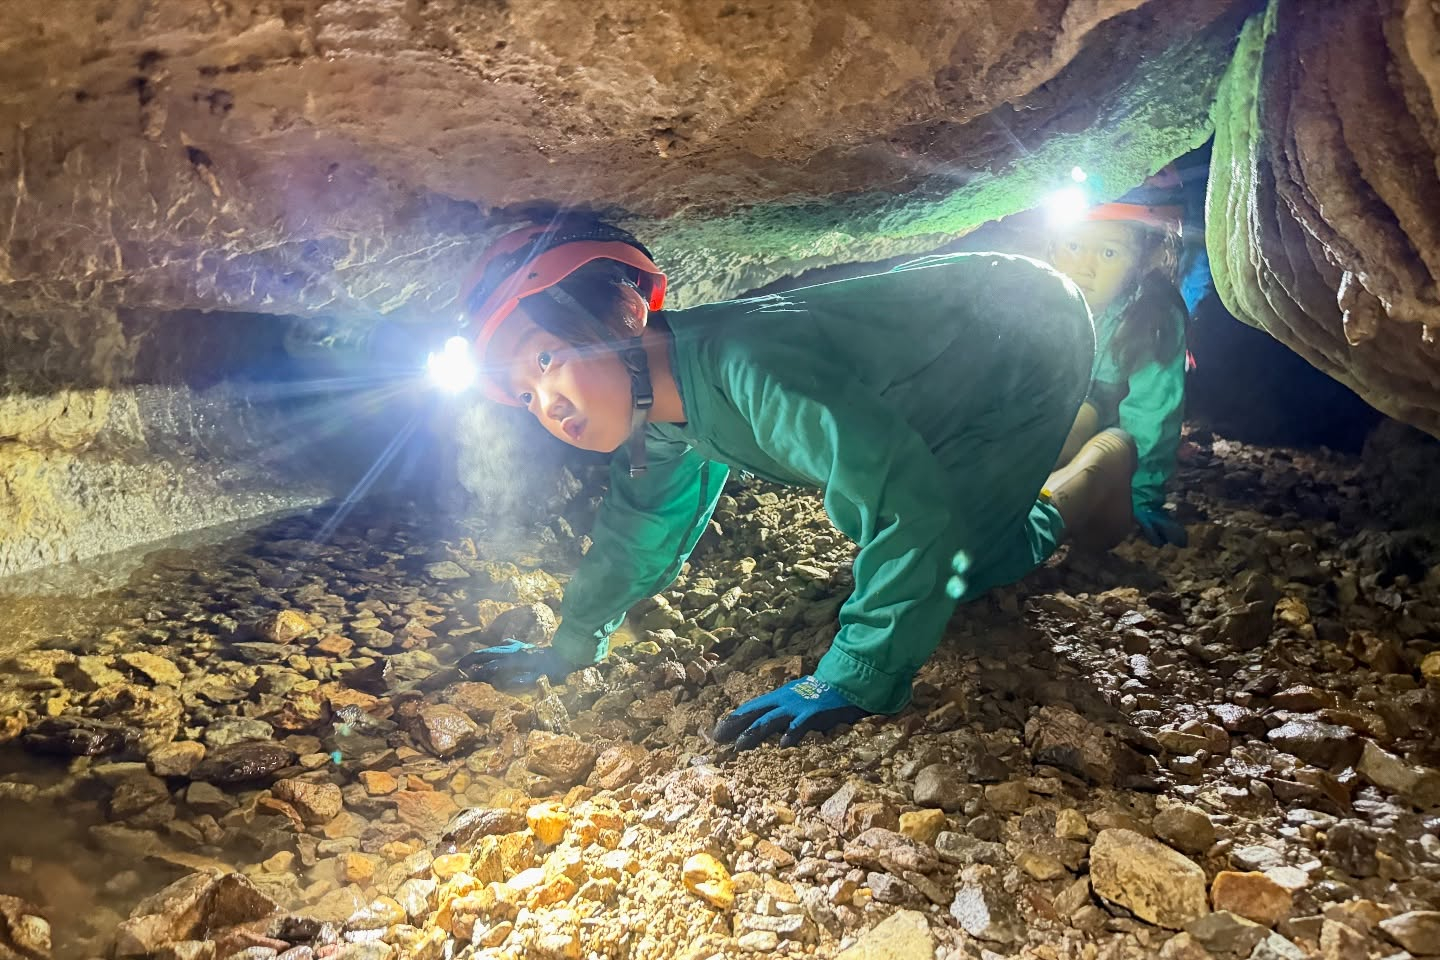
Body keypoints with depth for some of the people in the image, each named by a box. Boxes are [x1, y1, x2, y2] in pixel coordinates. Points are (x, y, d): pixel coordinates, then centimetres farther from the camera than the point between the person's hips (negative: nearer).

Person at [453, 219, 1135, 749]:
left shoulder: (744, 360, -40)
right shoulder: (656, 411, -11)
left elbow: (911, 502, -44)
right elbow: (639, 530, 6)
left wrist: (853, 681, -40)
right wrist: (569, 648, 7)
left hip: (1025, 339, -8)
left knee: (939, 578, -9)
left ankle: (1119, 458, 11)